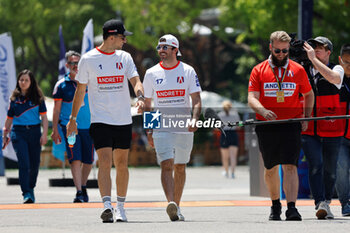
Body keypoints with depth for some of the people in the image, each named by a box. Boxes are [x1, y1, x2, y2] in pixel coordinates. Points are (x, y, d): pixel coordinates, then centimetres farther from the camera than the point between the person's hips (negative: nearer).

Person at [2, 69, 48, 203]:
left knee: (34, 164, 6)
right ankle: (26, 194, -15)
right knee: (24, 163, -13)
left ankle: (31, 188, 30)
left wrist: (44, 134, -6)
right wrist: (5, 135, 15)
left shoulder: (38, 97, 5)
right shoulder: (14, 98, 8)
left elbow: (44, 117, 4)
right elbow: (9, 118, 16)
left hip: (34, 132, 1)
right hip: (18, 132, -1)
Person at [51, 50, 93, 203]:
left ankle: (83, 187, 27)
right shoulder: (61, 85, 3)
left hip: (88, 126, 2)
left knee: (88, 161, 6)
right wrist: (55, 130, 2)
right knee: (75, 159, -14)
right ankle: (79, 192, -17)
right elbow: (56, 109, 6)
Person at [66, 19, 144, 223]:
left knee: (122, 164, 9)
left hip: (124, 120, 3)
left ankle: (120, 206, 21)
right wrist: (73, 118, 7)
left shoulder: (124, 57, 7)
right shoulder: (88, 59, -2)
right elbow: (81, 90, 6)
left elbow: (135, 80, -2)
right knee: (105, 162, -17)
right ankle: (107, 205, -26)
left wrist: (140, 97, -24)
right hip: (100, 120, -3)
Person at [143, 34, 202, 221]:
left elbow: (196, 100, -1)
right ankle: (171, 205, -29)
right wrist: (148, 130, 6)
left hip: (184, 129, 1)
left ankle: (176, 207, 20)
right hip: (161, 128, -1)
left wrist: (194, 119, -19)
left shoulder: (188, 71, 2)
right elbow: (147, 104, 12)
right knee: (166, 165, -16)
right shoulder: (151, 73, 6)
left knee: (180, 168, 9)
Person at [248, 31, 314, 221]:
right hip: (266, 127, 1)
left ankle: (291, 208, -20)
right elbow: (252, 98, -5)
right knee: (270, 168, 12)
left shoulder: (298, 70, 6)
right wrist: (263, 111, -25)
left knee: (290, 167, -14)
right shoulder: (259, 71, 4)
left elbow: (308, 94, 20)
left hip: (291, 126, -1)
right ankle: (275, 205, 31)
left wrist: (306, 118, 7)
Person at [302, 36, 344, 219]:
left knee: (330, 169, 11)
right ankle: (320, 204, -22)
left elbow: (333, 77, -22)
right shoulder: (303, 72, 9)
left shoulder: (337, 69, 1)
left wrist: (313, 59, -23)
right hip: (309, 129, 1)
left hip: (331, 129, -1)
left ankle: (327, 202, 29)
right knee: (315, 165, -16)